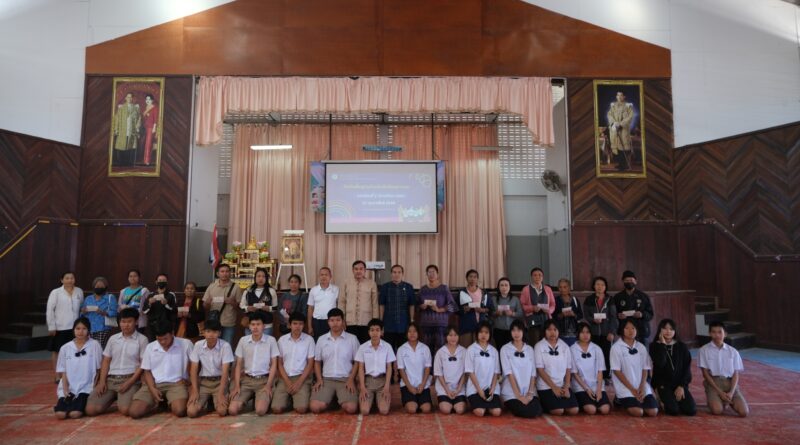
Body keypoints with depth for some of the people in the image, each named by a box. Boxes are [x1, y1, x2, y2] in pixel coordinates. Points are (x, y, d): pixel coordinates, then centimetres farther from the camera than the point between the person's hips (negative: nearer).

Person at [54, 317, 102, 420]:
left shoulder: (94, 345, -4)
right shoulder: (65, 348, 4)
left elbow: (99, 369, 1)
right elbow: (63, 372, 6)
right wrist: (65, 390, -6)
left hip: (86, 388, -3)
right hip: (69, 388, 3)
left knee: (75, 414, -22)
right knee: (60, 414, -18)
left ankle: (82, 405, 10)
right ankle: (69, 404, 13)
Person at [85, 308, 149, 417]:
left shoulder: (142, 339, -1)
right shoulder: (113, 338, 13)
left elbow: (143, 364, -4)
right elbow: (106, 361, 14)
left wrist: (129, 382, -14)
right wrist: (102, 381, -1)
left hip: (130, 379, -4)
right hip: (110, 379, 4)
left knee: (125, 409, -28)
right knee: (90, 409, -13)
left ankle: (122, 400, 8)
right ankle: (113, 398, 16)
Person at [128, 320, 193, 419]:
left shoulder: (185, 344, -3)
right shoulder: (150, 347, 5)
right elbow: (147, 371, 9)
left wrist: (185, 379, -3)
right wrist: (152, 389, -7)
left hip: (176, 383, -3)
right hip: (154, 384, 3)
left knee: (180, 411, -30)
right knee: (134, 412, -19)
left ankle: (170, 403, 5)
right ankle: (156, 403, 11)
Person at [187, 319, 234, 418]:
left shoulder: (225, 346, -16)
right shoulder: (198, 345, -7)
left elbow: (225, 371, -16)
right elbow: (194, 370, -2)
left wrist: (221, 393, -21)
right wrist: (195, 391, -11)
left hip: (219, 381, -2)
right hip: (203, 381, 2)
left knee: (222, 411, -24)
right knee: (191, 412, -18)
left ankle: (215, 401, 12)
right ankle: (204, 402, 15)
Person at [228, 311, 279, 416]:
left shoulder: (271, 340, -4)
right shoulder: (243, 340, 3)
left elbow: (274, 364, -1)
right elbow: (239, 364, 7)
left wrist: (268, 385, -10)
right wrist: (237, 385, -2)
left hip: (264, 380, -3)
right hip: (246, 380, 3)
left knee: (260, 411, -25)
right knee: (232, 410, -15)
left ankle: (264, 400, 11)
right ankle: (249, 398, 16)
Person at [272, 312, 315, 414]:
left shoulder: (309, 340, -2)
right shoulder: (282, 340, 4)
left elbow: (310, 364, -2)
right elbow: (280, 363, 6)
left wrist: (299, 382, -12)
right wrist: (288, 382, -8)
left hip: (302, 377, -2)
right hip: (285, 378, 2)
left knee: (301, 409, -22)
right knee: (276, 409, -17)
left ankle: (298, 398, 12)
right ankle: (289, 400, 15)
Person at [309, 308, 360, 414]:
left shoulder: (352, 339, 2)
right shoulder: (321, 340, 8)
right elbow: (317, 362, 13)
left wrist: (351, 379, -8)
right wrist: (319, 379, -2)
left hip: (346, 379, -2)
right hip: (326, 379, 2)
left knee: (351, 408, -25)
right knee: (315, 407, -22)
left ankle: (341, 400, 10)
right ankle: (331, 399, 10)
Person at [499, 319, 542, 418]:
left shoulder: (530, 349, 8)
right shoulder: (505, 349, -4)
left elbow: (533, 373, 4)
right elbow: (509, 373, -10)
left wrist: (530, 393, -9)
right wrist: (518, 395, -16)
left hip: (529, 391, 3)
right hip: (512, 393, -3)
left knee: (537, 412, -21)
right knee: (526, 413, -24)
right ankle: (511, 405, 9)